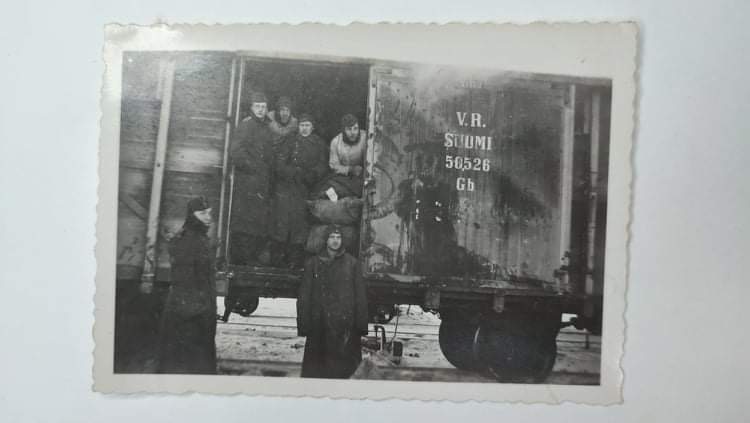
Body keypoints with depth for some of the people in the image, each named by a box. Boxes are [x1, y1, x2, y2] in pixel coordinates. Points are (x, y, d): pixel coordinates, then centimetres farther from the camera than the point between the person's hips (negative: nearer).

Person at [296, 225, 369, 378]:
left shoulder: (352, 263, 6)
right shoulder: (313, 263, 7)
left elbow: (360, 295, 3)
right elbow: (304, 296, 5)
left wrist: (361, 325, -2)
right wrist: (303, 325, -1)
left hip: (345, 325, -1)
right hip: (319, 327, 1)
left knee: (345, 366, 0)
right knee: (314, 368, 5)